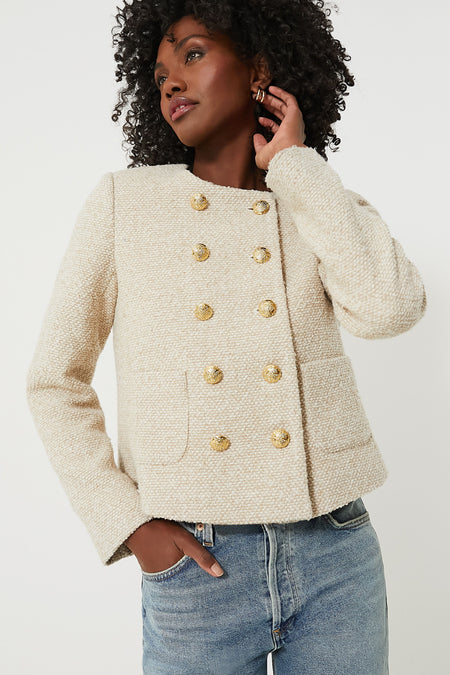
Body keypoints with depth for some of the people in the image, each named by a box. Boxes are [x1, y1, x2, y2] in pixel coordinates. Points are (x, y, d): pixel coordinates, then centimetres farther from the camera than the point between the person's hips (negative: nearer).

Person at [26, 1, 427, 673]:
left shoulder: (325, 208, 6)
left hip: (336, 551, 2)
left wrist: (293, 165, -5)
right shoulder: (123, 202, 1)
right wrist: (128, 524, -6)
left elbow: (388, 309, -16)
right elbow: (57, 380, 3)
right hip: (197, 564, -1)